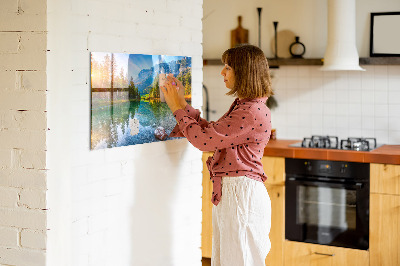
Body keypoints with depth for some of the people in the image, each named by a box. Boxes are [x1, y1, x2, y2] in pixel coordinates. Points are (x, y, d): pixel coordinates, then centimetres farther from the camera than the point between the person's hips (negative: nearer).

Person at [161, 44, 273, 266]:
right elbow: (211, 132, 18)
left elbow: (204, 139, -19)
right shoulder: (242, 106, 14)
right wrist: (183, 104, 15)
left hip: (241, 193, -10)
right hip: (228, 192, 10)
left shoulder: (253, 112, -19)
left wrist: (177, 108, -7)